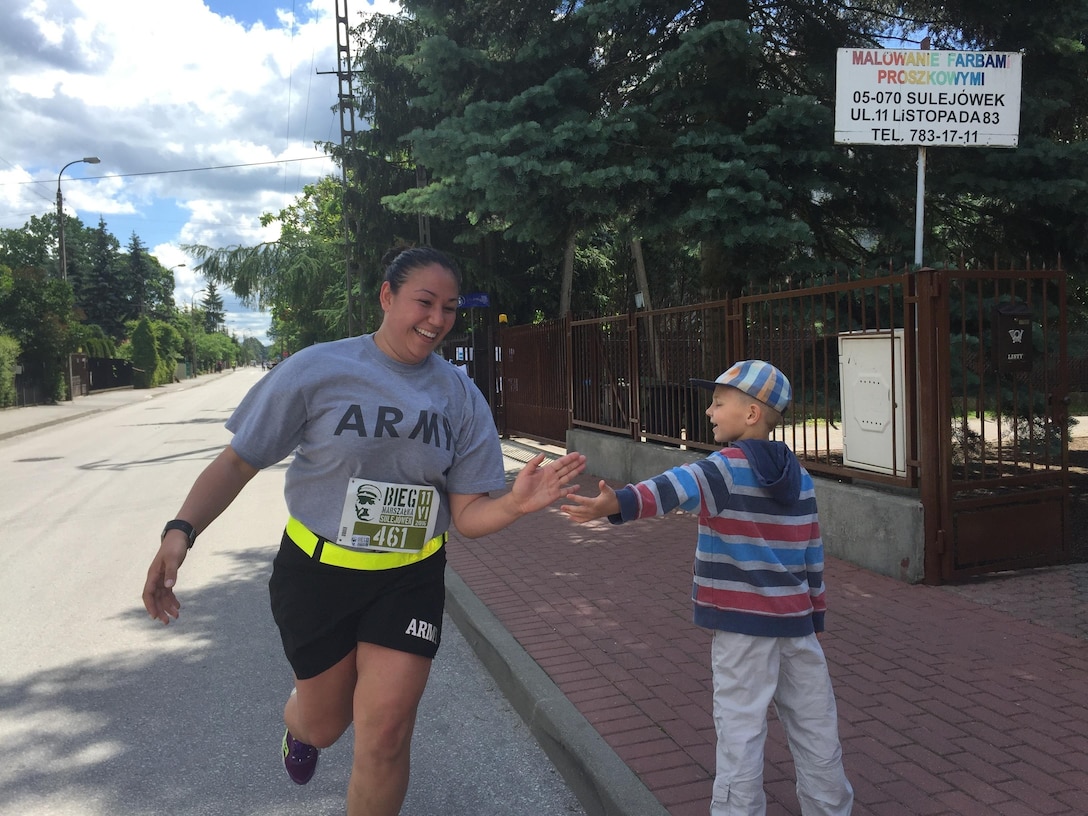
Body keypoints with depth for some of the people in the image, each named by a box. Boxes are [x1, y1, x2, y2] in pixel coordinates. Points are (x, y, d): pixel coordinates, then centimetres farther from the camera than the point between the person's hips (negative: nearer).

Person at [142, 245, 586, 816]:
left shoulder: (462, 398, -5)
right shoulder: (317, 369, -12)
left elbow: (467, 515, -5)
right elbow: (237, 462, -8)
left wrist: (516, 503, -27)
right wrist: (181, 530, -23)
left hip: (409, 580, 1)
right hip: (317, 572, -1)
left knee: (386, 732, -5)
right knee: (325, 724, 15)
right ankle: (298, 724, 56)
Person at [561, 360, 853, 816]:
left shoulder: (728, 467, -12)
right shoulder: (799, 476, 8)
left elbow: (679, 487, -33)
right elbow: (812, 552, 12)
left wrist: (620, 503, -49)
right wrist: (815, 616, 20)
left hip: (743, 623, -6)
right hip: (796, 620, 7)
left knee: (740, 731, 2)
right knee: (814, 725, 18)